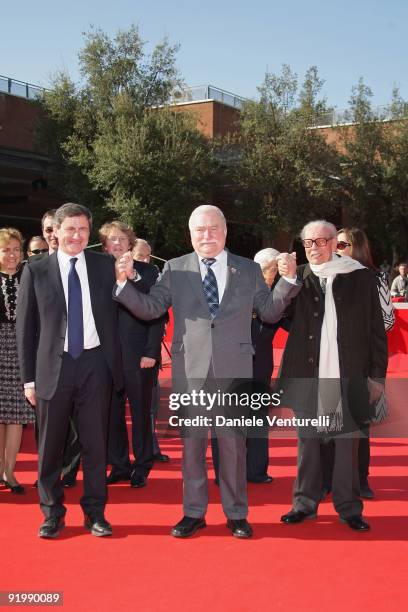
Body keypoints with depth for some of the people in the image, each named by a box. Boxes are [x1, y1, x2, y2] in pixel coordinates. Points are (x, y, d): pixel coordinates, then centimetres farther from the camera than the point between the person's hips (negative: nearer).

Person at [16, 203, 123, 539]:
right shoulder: (36, 271, 2)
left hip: (95, 363, 1)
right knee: (50, 445, 8)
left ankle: (95, 512, 23)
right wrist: (29, 377, 0)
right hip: (53, 366, 0)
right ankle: (52, 514, 25)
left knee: (96, 443, 8)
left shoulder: (105, 265, 4)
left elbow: (116, 314, 9)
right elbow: (26, 327, 3)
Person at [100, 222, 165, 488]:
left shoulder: (148, 272, 2)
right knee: (111, 413, 7)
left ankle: (142, 467, 17)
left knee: (141, 413, 5)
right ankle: (119, 465, 20)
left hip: (139, 355, -2)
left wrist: (151, 352, -9)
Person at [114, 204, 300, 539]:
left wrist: (288, 280, -7)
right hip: (190, 369, 0)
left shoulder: (248, 269, 7)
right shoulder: (175, 270, 5)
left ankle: (236, 513, 23)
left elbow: (270, 312, 7)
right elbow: (149, 309, 2)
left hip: (234, 370, 0)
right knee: (191, 442, 9)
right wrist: (126, 281, -12)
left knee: (233, 443, 8)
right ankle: (194, 512, 24)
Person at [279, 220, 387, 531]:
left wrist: (377, 374, 0)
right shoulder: (298, 278, 6)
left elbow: (376, 329, 4)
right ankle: (305, 503, 20)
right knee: (308, 440, 9)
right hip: (307, 375, 1)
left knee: (347, 442, 5)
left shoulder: (359, 277, 3)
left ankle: (349, 507, 16)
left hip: (348, 376, -1)